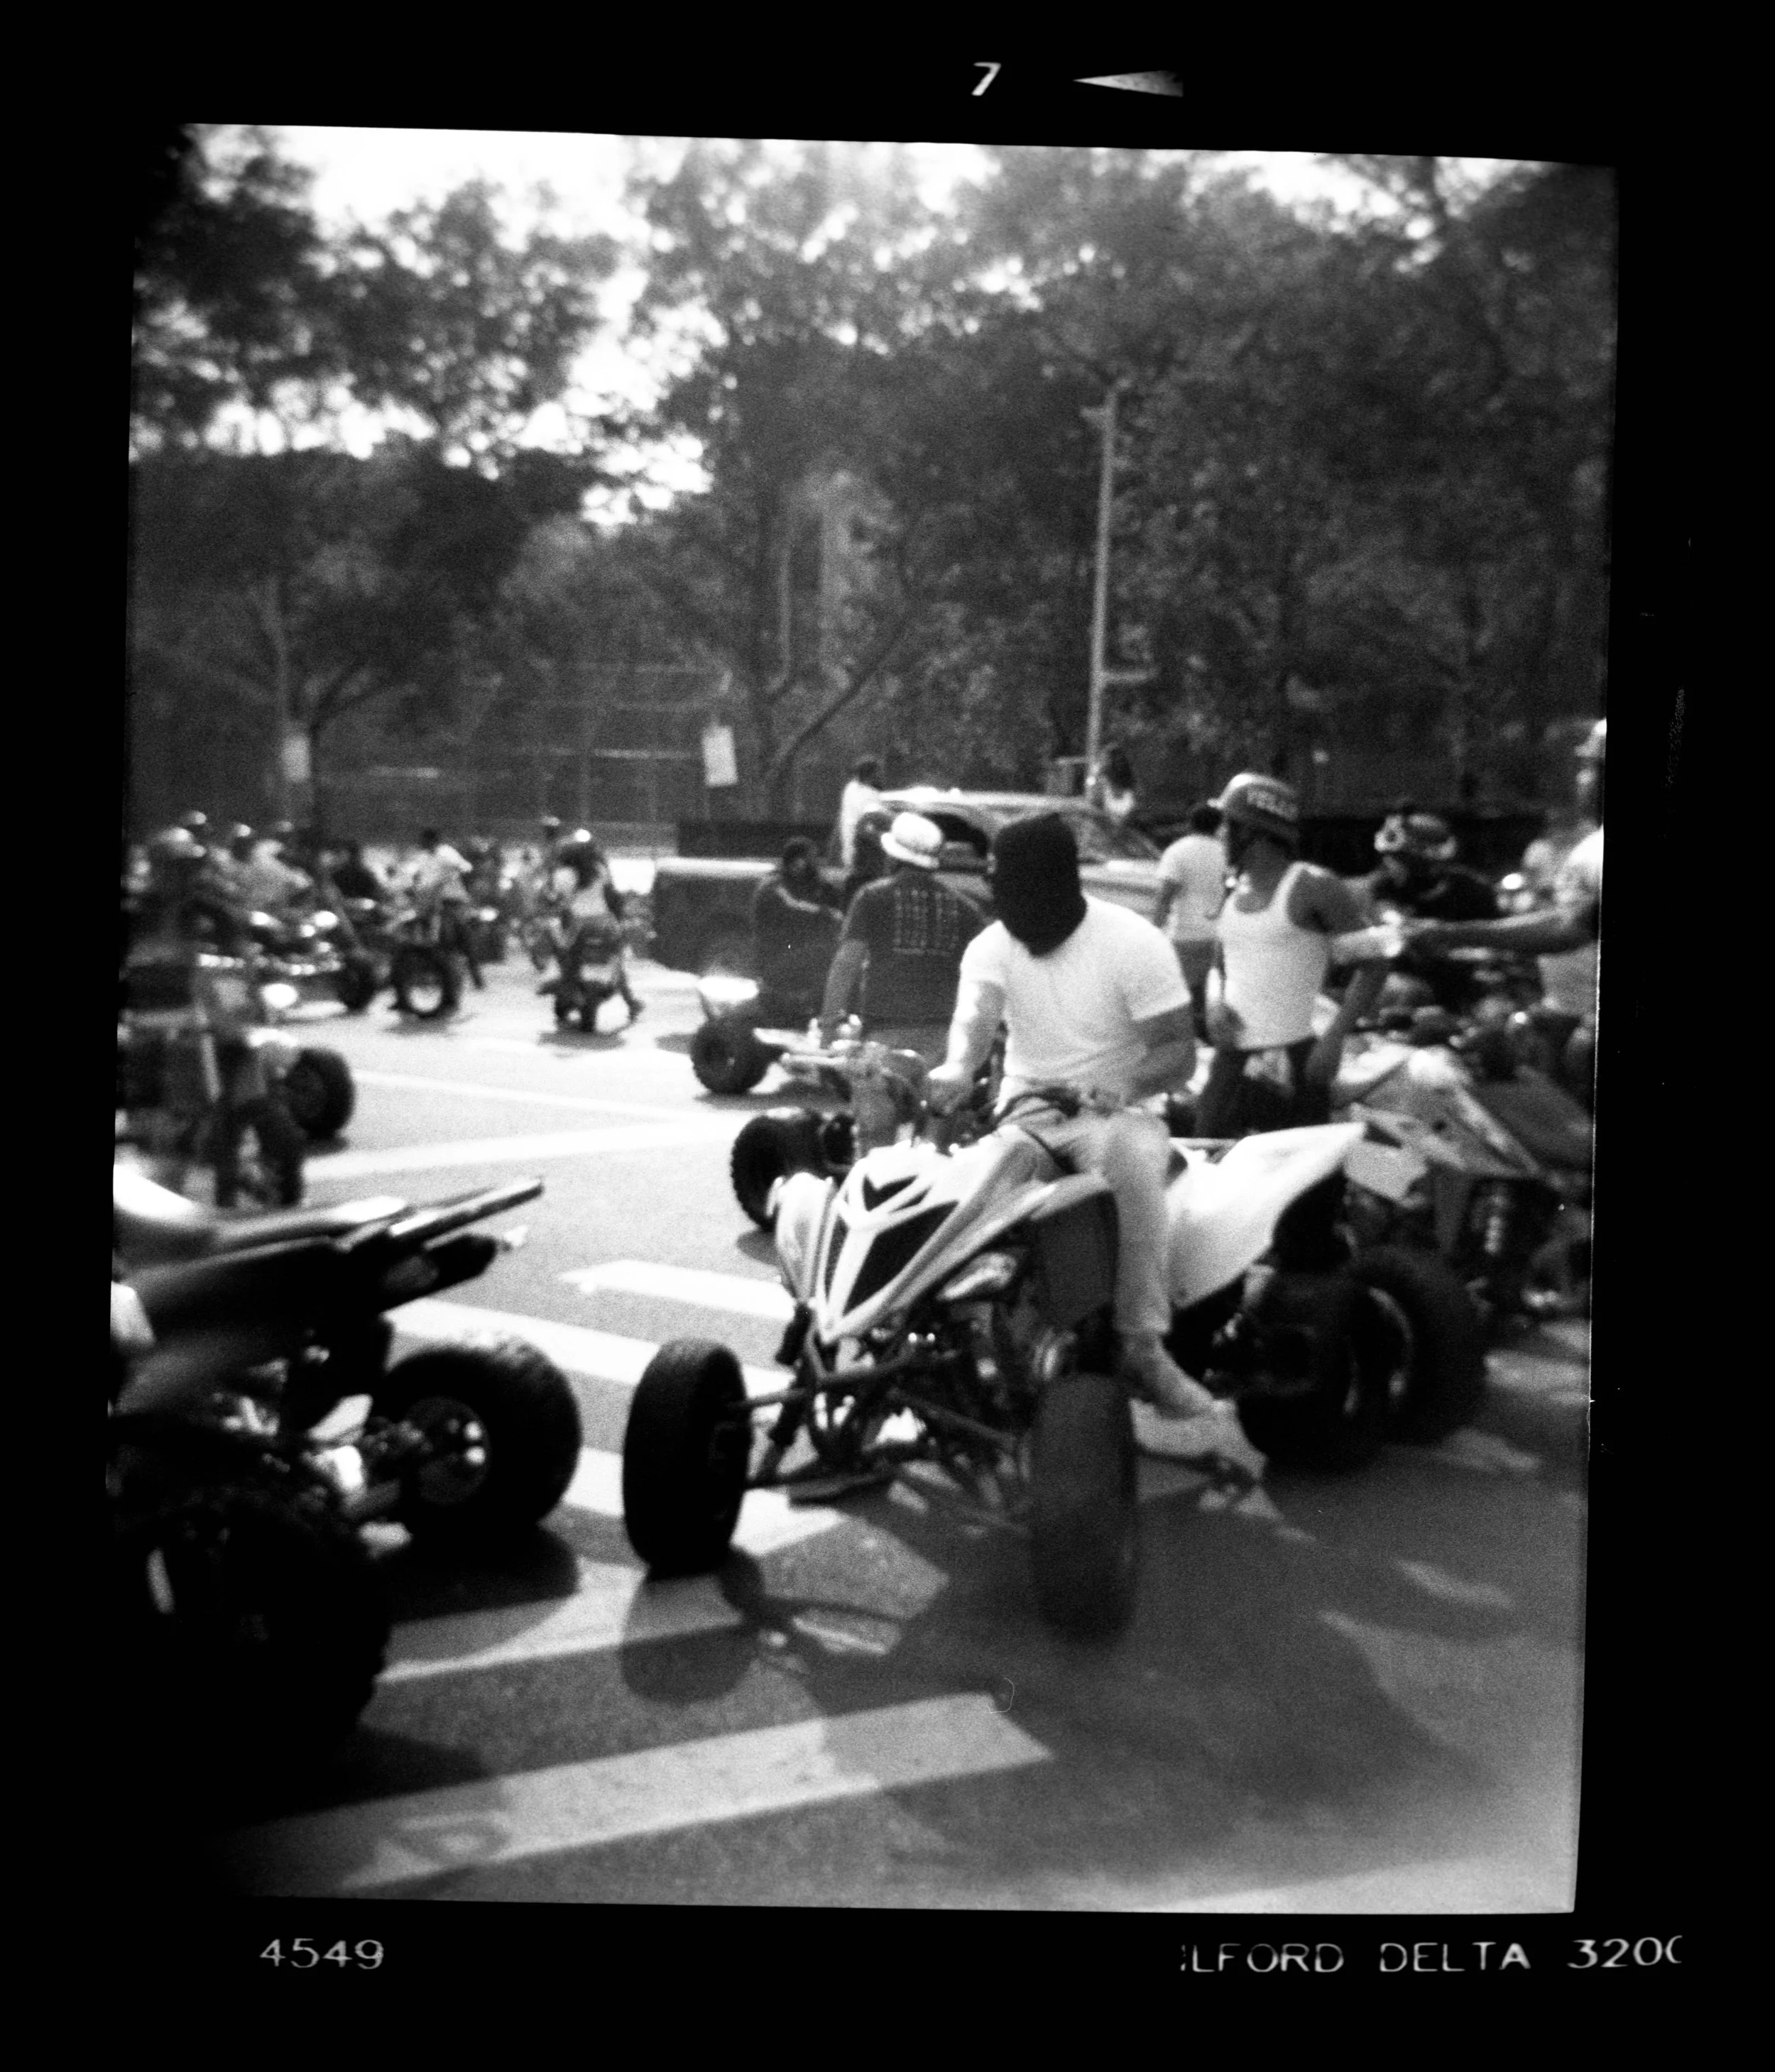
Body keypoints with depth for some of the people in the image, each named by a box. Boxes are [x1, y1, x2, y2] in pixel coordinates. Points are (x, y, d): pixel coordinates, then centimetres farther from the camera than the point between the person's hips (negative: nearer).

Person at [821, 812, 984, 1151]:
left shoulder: (873, 898, 0)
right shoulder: (961, 906, 9)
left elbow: (847, 961, -6)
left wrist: (830, 1019, -5)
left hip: (885, 1025, -3)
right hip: (941, 1030, 4)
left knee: (875, 1128, 1)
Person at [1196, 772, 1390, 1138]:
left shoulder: (1314, 888, -7)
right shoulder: (1235, 891, 14)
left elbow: (1373, 964, -6)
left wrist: (1334, 1038, -14)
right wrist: (1215, 1004, 3)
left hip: (1291, 1060, -6)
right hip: (1232, 1055, 7)